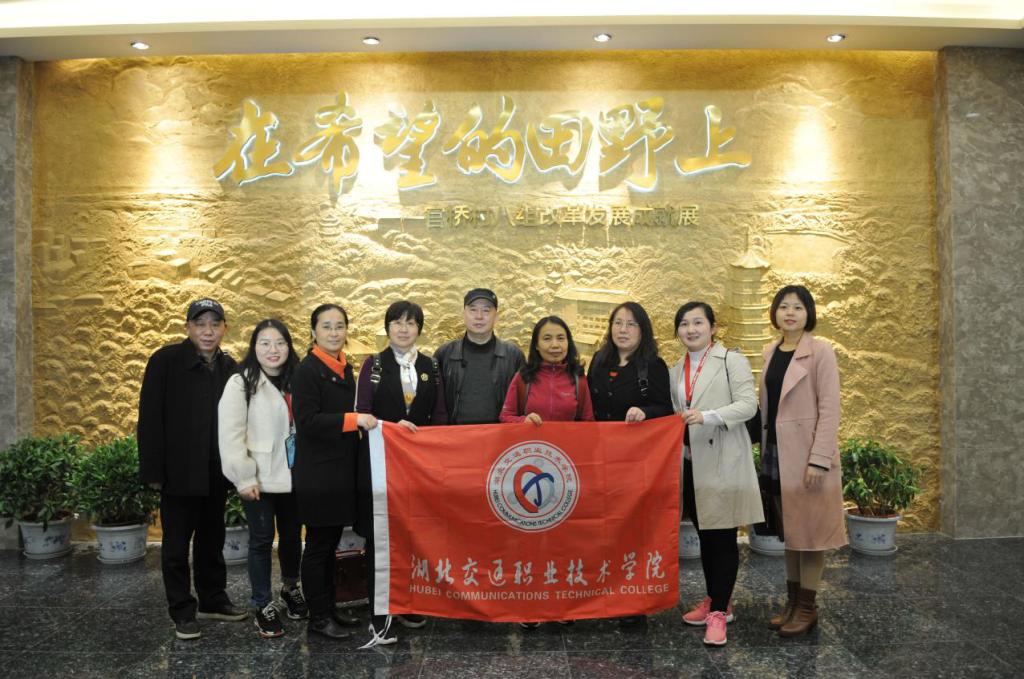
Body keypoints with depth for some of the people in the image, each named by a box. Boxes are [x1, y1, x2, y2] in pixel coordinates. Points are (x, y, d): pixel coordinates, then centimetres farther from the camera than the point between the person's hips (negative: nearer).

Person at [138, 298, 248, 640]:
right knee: (177, 544, 6)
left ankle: (213, 600, 31)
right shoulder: (166, 360, -8)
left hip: (216, 472, 5)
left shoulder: (229, 367, 6)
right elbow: (150, 417, -10)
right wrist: (153, 470, -13)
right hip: (179, 471, -4)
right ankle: (182, 612, 18)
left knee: (212, 539, 16)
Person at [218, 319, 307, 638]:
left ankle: (291, 588, 39)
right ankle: (262, 604, 21)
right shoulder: (241, 383, -9)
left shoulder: (297, 380, 6)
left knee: (292, 536, 17)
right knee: (262, 539, 6)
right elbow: (230, 436, -13)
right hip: (260, 480, -4)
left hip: (293, 477, 4)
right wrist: (244, 478, -15)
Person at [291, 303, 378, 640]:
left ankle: (329, 608, 27)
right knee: (318, 544, 2)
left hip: (341, 471, 7)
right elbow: (307, 421, -20)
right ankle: (317, 618, 14)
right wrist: (355, 420, -23)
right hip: (318, 474, -7)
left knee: (330, 542, 16)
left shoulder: (344, 368, 12)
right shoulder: (307, 370, -12)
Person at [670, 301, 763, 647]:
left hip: (723, 461, -6)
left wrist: (707, 416, -26)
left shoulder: (732, 360, -5)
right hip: (691, 462, 6)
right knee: (704, 535, 13)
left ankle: (720, 611, 7)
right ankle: (714, 599, 27)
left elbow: (748, 405, -14)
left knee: (723, 537, -1)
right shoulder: (676, 371, 14)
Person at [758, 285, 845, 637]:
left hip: (806, 454, -6)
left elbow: (830, 409, -13)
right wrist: (764, 451, 10)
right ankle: (792, 600, 24)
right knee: (787, 530, 13)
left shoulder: (821, 352, -9)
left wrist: (819, 460, -18)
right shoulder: (770, 351, 9)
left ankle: (807, 607, 14)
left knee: (808, 530, 3)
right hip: (776, 453, 6)